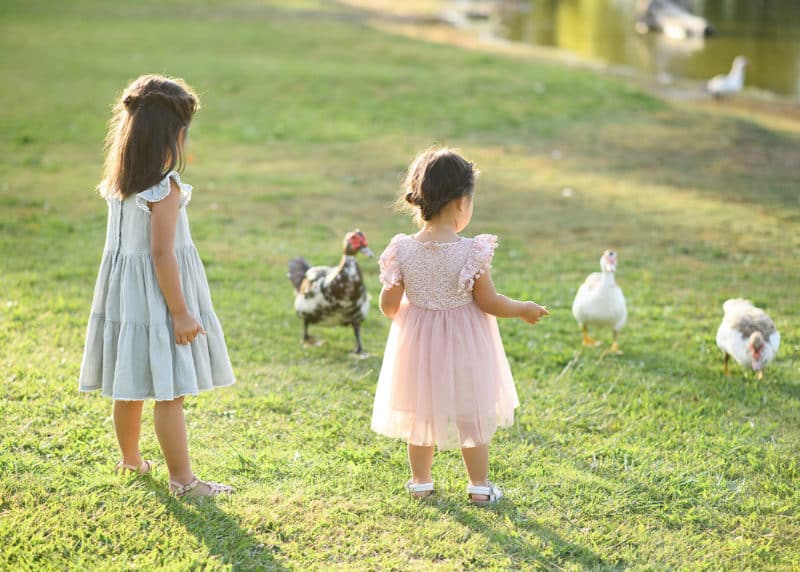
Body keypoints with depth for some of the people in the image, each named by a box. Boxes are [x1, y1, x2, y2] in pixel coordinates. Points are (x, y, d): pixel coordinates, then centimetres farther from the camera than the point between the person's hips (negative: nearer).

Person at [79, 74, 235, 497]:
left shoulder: (118, 181, 3)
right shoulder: (165, 188, -20)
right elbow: (162, 253, -21)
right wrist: (180, 312, -17)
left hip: (123, 289, 8)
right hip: (156, 295, -8)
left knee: (128, 386, 19)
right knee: (170, 392, 0)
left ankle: (130, 459, 36)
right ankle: (182, 479, 8)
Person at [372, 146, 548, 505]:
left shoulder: (403, 251, -13)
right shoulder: (472, 252, -22)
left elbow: (388, 305, -6)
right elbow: (489, 303, -14)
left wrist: (398, 312, 18)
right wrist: (524, 309, 4)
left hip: (418, 344, 3)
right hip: (464, 345, -2)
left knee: (420, 414, 19)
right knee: (472, 415, 14)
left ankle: (421, 481, 31)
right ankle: (479, 486, 24)